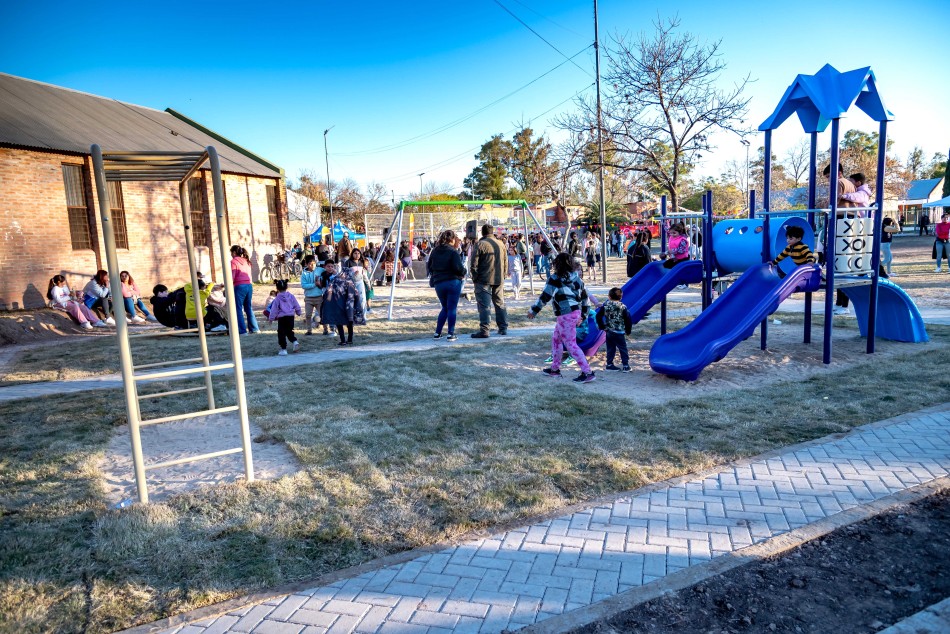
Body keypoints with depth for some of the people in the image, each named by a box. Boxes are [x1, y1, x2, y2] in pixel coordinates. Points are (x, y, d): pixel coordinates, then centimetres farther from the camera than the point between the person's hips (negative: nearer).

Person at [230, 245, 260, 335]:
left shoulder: (234, 261, -4)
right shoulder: (246, 261, 16)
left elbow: (232, 277, -9)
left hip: (239, 286, -7)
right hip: (249, 285, 7)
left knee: (238, 309, -1)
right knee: (249, 308, 14)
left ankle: (242, 330, -3)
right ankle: (254, 328, 15)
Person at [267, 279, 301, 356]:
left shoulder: (277, 298, -5)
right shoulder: (291, 296, 2)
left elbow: (274, 309, -3)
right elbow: (297, 306, 10)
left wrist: (271, 318, 5)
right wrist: (298, 313, 27)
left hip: (282, 318, -4)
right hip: (291, 316, 4)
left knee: (281, 333, 4)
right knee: (289, 331, 21)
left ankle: (283, 349, 2)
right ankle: (295, 341, -3)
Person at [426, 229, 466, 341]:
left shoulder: (435, 251, 7)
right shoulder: (453, 251, -10)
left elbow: (429, 267, 12)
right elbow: (458, 268, -16)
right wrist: (463, 273, 4)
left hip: (438, 283, 5)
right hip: (453, 282, -5)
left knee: (445, 308, 18)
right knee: (452, 308, 2)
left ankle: (437, 333, 14)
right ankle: (451, 334, 0)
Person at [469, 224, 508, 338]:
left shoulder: (480, 245, -8)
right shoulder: (501, 244, 9)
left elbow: (474, 264, -10)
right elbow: (506, 263, 13)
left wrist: (475, 278, 0)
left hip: (484, 280, -5)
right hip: (499, 280, 5)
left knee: (484, 305, -5)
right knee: (500, 304, 14)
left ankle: (484, 330, -10)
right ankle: (503, 328, 19)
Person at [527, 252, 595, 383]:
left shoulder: (555, 278, -10)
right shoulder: (576, 278, 11)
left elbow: (545, 296, -11)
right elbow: (584, 296, 16)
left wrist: (533, 311, -1)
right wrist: (582, 315, 24)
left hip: (566, 315, -9)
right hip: (575, 312, 9)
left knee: (571, 344, -4)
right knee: (556, 338, 21)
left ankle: (587, 372, -7)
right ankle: (555, 369, 29)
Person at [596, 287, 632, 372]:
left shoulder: (605, 305, -1)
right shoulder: (623, 307, -8)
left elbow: (598, 316, 1)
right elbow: (628, 319, -7)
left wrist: (602, 326, 11)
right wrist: (628, 330, 6)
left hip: (608, 331, 4)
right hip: (619, 332, -4)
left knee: (610, 348, 13)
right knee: (623, 348, 5)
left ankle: (609, 364, 16)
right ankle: (625, 365, 6)